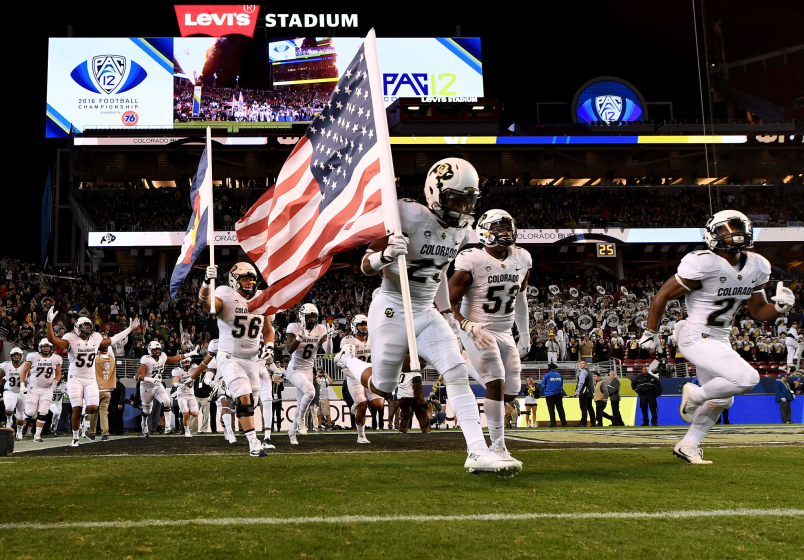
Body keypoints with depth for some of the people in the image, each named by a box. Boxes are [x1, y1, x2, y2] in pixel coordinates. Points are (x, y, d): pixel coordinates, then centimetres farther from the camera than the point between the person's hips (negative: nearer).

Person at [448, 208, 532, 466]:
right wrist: (469, 327, -29)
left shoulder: (522, 260, 3)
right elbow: (450, 303, -14)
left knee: (511, 391, 3)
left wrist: (525, 335, 22)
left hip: (505, 333, 6)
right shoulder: (472, 261, -16)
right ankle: (498, 449, -11)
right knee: (496, 383, -19)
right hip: (477, 331, -6)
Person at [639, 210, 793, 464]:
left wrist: (780, 307, -11)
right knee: (747, 378, -22)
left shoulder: (756, 267, 3)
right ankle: (695, 395, 3)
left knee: (721, 400, 19)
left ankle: (687, 446, 35)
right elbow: (662, 295, -13)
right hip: (696, 338, -9)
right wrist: (650, 333, -5)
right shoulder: (704, 264, -21)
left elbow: (758, 312, 11)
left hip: (720, 340, 9)